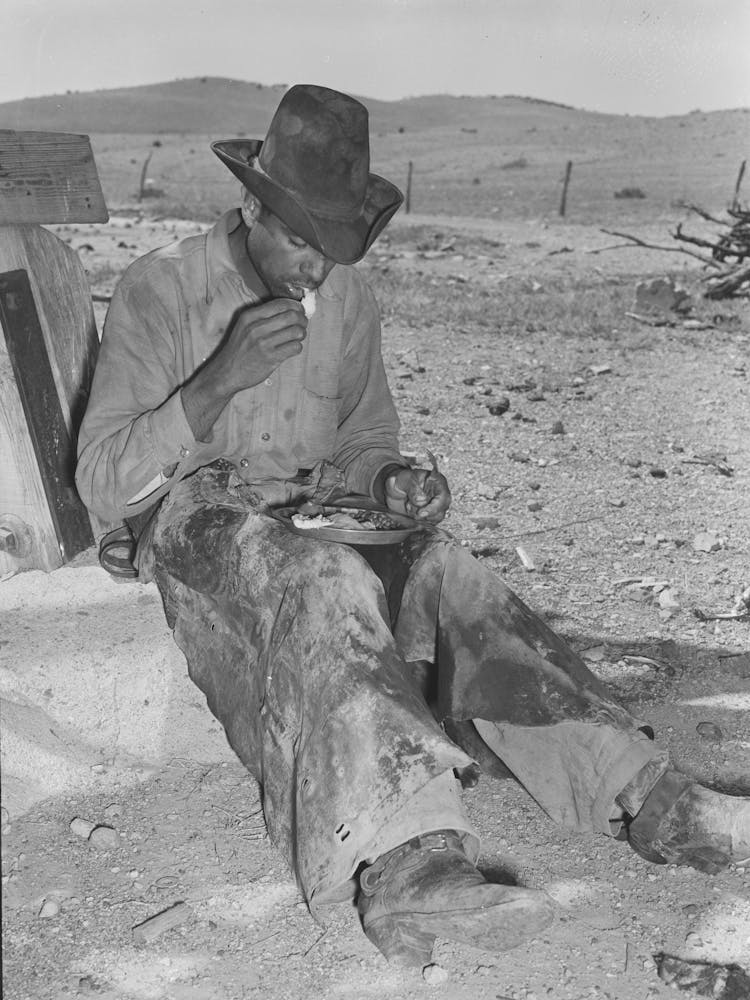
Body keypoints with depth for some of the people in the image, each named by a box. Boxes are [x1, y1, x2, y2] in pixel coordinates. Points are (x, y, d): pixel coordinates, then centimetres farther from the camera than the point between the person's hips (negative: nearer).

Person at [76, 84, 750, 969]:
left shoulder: (347, 300, 8)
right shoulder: (159, 291, -7)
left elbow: (364, 441, 19)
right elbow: (102, 484, -12)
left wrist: (391, 481, -7)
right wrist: (219, 380, -26)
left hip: (319, 513, 4)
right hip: (201, 522, -4)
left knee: (444, 569, -27)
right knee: (324, 584, -38)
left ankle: (645, 800, -35)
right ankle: (406, 862, -53)